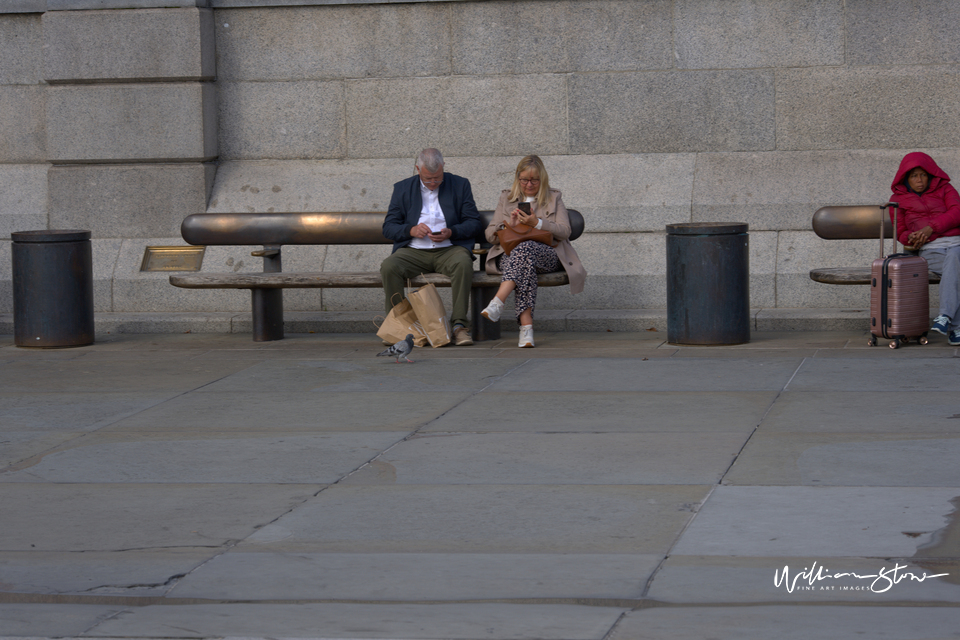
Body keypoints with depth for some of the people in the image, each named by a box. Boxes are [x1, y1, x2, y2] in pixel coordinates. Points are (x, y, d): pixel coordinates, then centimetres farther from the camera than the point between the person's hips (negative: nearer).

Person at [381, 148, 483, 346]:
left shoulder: (460, 185, 9)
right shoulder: (402, 188, 12)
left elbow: (475, 224, 6)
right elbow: (388, 228, 8)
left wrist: (451, 232, -13)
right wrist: (411, 230, -12)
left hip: (448, 249, -1)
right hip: (413, 251, 1)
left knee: (463, 263, -36)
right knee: (388, 267, -30)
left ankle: (459, 326, -32)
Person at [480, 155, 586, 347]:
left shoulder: (554, 199, 19)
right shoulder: (506, 198, 23)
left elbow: (564, 232, 5)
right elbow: (490, 235, 16)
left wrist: (537, 223, -10)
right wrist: (510, 225, -6)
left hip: (545, 255, -1)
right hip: (510, 255, 1)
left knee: (525, 248, -40)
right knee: (525, 265, -39)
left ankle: (497, 302, -56)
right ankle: (526, 325, -52)